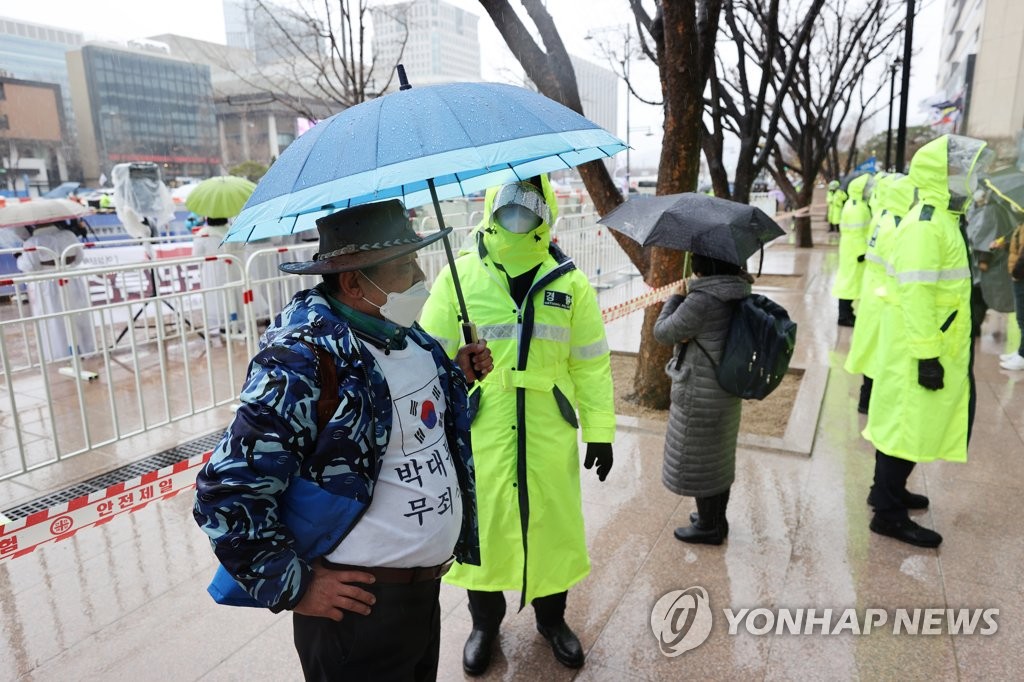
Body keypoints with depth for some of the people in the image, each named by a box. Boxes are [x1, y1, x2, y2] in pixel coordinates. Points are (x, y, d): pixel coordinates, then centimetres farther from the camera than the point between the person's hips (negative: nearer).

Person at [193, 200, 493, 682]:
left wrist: (457, 376, 1)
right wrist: (291, 586, -16)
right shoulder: (302, 361, -24)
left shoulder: (409, 336, 1)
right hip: (357, 601, -8)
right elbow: (226, 492, -22)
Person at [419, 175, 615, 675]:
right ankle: (485, 622, 38)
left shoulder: (571, 283, 1)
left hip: (548, 433, 1)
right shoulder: (459, 276, -2)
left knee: (552, 524, 13)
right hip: (479, 432, -1)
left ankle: (551, 618, 40)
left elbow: (591, 364, 4)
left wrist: (600, 430, 2)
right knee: (481, 526, 11)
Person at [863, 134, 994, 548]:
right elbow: (916, 294, -25)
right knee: (907, 427, -2)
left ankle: (887, 488, 33)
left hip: (940, 349, 10)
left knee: (901, 422, 19)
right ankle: (888, 513, 8)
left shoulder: (942, 220, 14)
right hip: (921, 353, -10)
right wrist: (927, 354, -25)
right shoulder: (925, 226, -19)